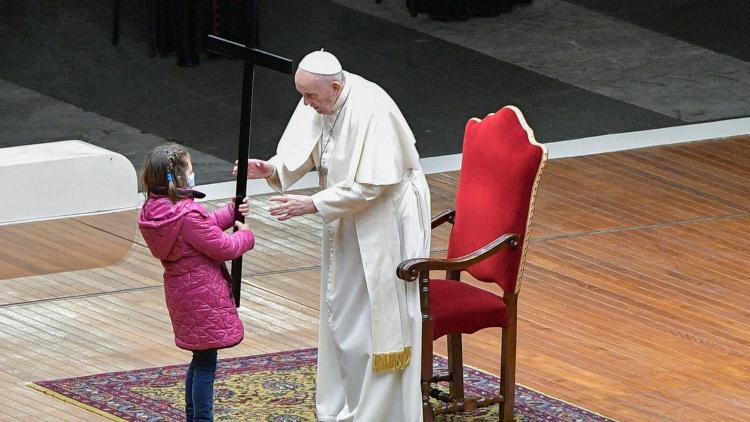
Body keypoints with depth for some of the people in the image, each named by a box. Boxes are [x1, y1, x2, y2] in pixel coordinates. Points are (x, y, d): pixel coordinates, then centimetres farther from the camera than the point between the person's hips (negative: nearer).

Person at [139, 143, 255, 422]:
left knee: (201, 359, 22)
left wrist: (230, 213, 11)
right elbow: (222, 248, -19)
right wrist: (245, 236, 0)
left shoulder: (155, 209, 3)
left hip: (181, 292, 10)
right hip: (202, 297, -10)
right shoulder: (188, 215, -26)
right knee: (205, 361, 0)